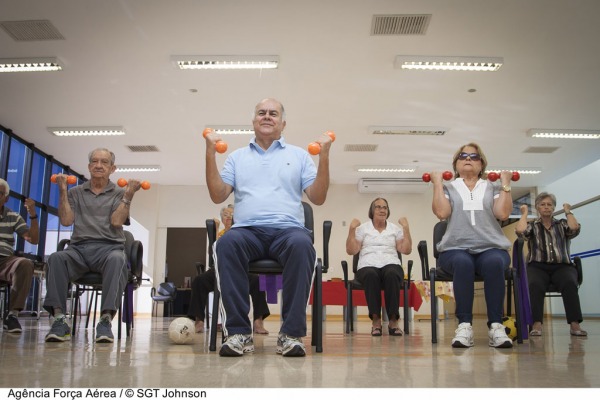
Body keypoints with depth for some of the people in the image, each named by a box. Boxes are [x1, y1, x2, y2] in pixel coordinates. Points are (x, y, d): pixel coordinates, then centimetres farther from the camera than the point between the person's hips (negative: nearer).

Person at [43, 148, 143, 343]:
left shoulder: (119, 193, 15)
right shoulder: (75, 192, 20)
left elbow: (116, 221, -1)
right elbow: (66, 220, 6)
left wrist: (129, 195, -6)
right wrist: (62, 190, 5)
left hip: (109, 248, -1)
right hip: (79, 248, 2)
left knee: (117, 259, -38)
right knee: (56, 258, -33)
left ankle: (106, 320, -42)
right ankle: (59, 320, -33)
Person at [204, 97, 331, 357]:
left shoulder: (299, 155, 20)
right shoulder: (237, 157, 23)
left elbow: (318, 198, 10)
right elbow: (218, 196, 10)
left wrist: (324, 156, 0)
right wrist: (210, 153, 3)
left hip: (288, 229, 0)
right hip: (248, 230, 1)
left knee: (302, 244, -37)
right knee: (227, 243, -35)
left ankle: (292, 333, -30)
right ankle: (238, 332, -30)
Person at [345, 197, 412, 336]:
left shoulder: (395, 229, 21)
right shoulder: (363, 228, 17)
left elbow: (406, 250, 10)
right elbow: (351, 250, 7)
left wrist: (406, 229, 2)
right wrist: (352, 229, -2)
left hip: (391, 264, 1)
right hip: (368, 266, -1)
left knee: (391, 274, -37)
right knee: (371, 275, -38)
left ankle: (393, 320, -33)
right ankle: (375, 320, -33)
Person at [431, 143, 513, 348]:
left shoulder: (493, 188, 21)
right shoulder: (447, 188, 17)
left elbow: (503, 213, 3)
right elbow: (441, 212, -3)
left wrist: (505, 183, 7)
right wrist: (437, 183, 4)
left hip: (491, 248, 1)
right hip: (456, 249, -1)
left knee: (494, 262, -35)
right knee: (463, 262, -37)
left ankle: (496, 325, -31)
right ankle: (464, 325, -34)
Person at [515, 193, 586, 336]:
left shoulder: (562, 224, 19)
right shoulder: (532, 226, 16)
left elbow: (575, 228, -4)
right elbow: (520, 231, -7)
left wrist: (568, 211, 11)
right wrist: (524, 213, 9)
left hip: (562, 266, 1)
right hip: (538, 266, -1)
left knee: (569, 283, -35)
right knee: (535, 284, -37)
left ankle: (575, 324, -37)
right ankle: (537, 324, -42)